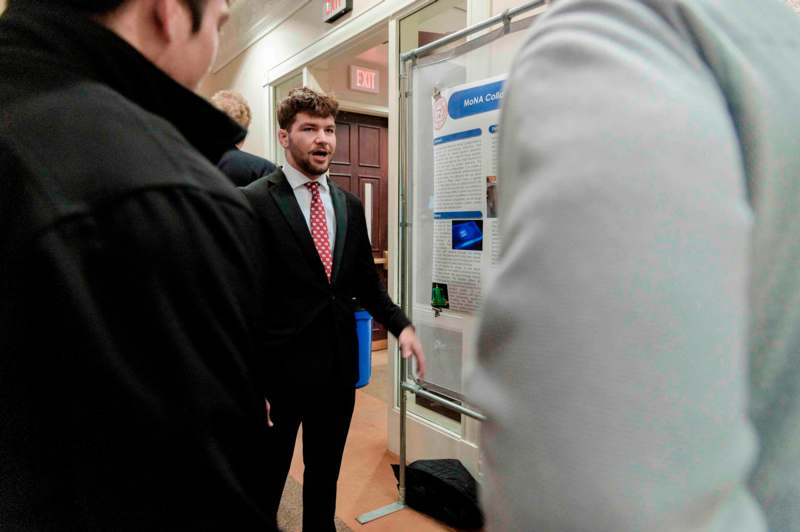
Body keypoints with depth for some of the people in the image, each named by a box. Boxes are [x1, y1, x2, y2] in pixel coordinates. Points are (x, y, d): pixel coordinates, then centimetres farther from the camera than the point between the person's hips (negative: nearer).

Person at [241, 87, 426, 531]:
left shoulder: (350, 205, 8)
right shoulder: (252, 203, -10)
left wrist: (400, 325, -2)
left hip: (339, 367, 5)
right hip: (279, 370, -5)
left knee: (325, 476, 22)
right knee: (267, 483, 13)